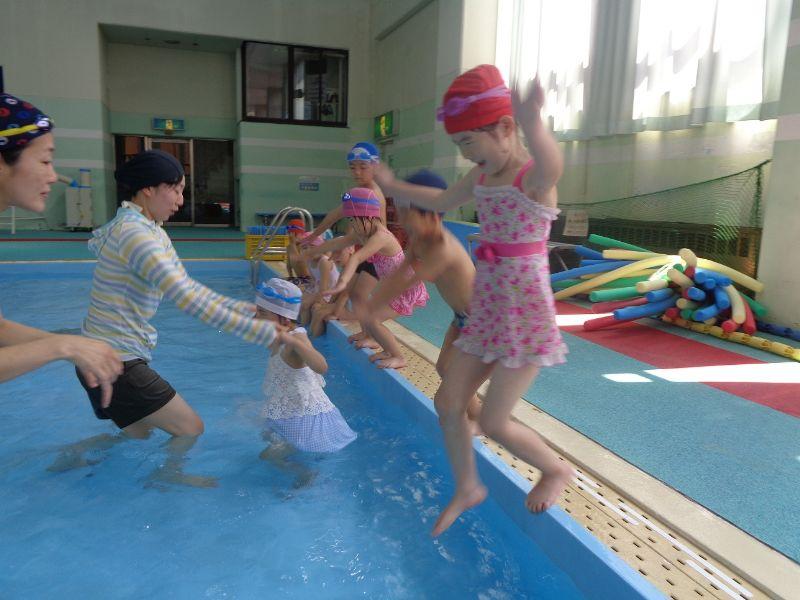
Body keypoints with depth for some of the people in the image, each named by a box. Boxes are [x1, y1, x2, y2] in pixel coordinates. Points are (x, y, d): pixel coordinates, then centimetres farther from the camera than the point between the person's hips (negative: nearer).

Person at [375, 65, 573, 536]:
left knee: (494, 423, -2)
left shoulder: (534, 176, -18)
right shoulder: (481, 177, 6)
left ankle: (557, 471, 27)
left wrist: (534, 127, -67)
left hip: (526, 315, -8)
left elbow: (553, 165, -45)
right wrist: (392, 186, 32)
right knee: (448, 402, 8)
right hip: (488, 312, 8)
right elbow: (442, 202, 26)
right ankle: (468, 488, 30)